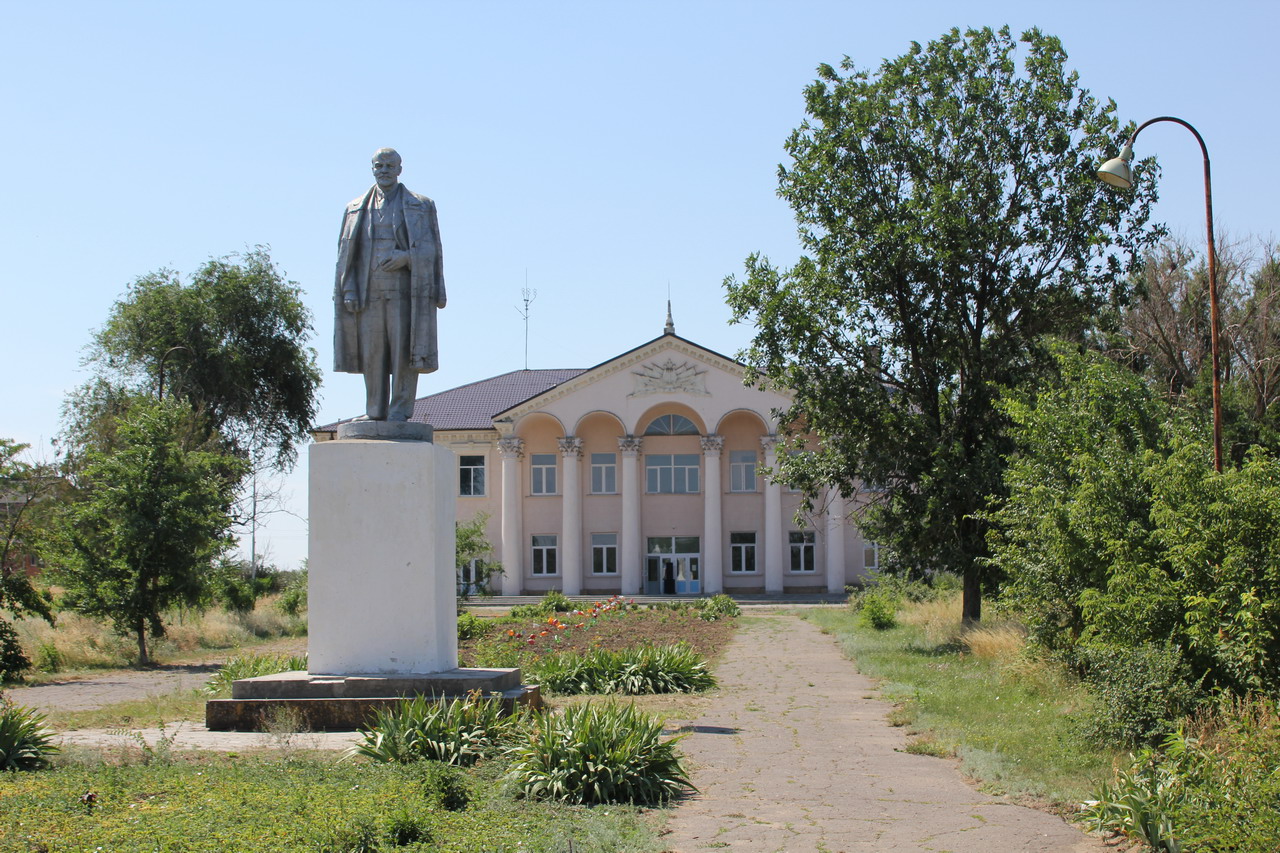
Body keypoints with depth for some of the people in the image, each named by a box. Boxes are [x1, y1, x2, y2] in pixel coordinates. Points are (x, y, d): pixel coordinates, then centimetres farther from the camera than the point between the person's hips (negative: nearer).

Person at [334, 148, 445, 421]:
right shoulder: (357, 209, 16)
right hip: (369, 292, 2)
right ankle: (376, 411, 7)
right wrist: (349, 291, 0)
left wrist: (406, 258, -15)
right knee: (371, 351, 1)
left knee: (403, 350, -7)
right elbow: (346, 254, 11)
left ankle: (400, 409, -4)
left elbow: (429, 250, 5)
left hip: (404, 289, -2)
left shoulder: (420, 206, 11)